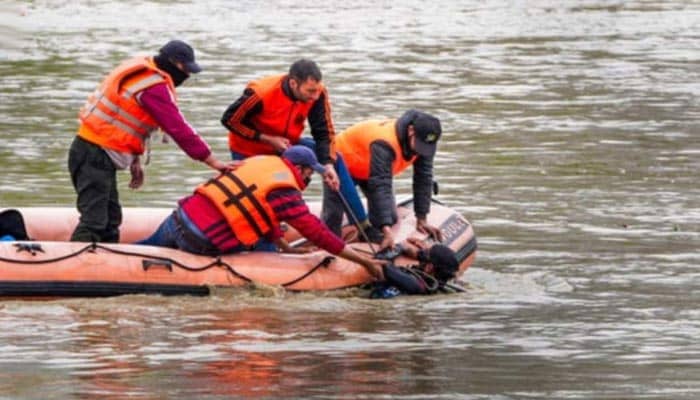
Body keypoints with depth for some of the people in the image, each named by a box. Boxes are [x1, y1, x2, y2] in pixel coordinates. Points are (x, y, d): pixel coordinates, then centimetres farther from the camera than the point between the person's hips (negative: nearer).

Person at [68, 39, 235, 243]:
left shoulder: (140, 71, 14)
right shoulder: (154, 87, -16)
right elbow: (179, 129, -17)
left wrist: (135, 160, 16)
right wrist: (214, 162, -13)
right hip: (95, 157, -10)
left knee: (111, 221, 14)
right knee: (93, 223, -15)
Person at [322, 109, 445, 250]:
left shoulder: (425, 142, -24)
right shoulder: (384, 144, -46)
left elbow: (424, 179, -15)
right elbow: (380, 186, -50)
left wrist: (422, 220, -16)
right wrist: (387, 230, -56)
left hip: (367, 169, 7)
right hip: (343, 161, -7)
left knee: (390, 217, -5)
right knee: (332, 218, -11)